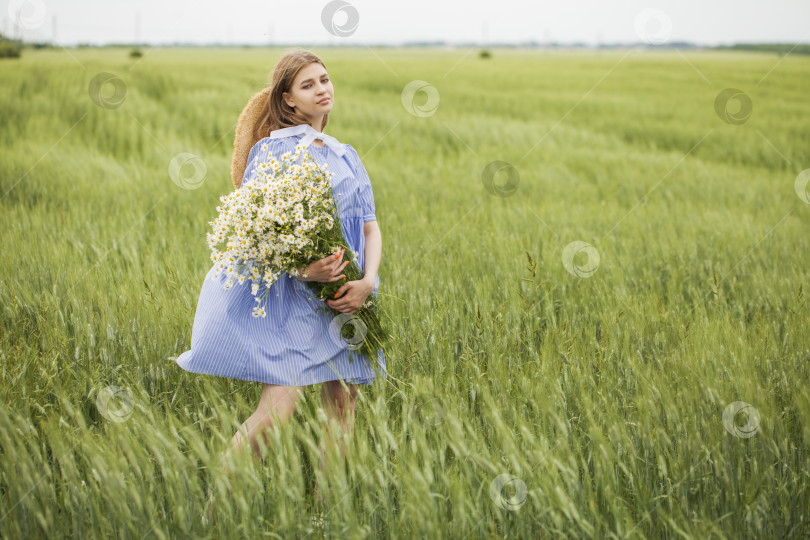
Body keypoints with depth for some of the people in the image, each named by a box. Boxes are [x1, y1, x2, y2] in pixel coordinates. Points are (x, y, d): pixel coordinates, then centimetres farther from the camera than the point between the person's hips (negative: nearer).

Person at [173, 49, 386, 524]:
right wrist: (303, 269, -26)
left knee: (343, 404, 3)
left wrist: (367, 281, -8)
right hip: (286, 294, -6)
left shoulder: (346, 157, 16)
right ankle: (215, 508, -4)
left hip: (338, 295, 7)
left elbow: (370, 225, 11)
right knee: (279, 408, -16)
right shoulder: (272, 149, -3)